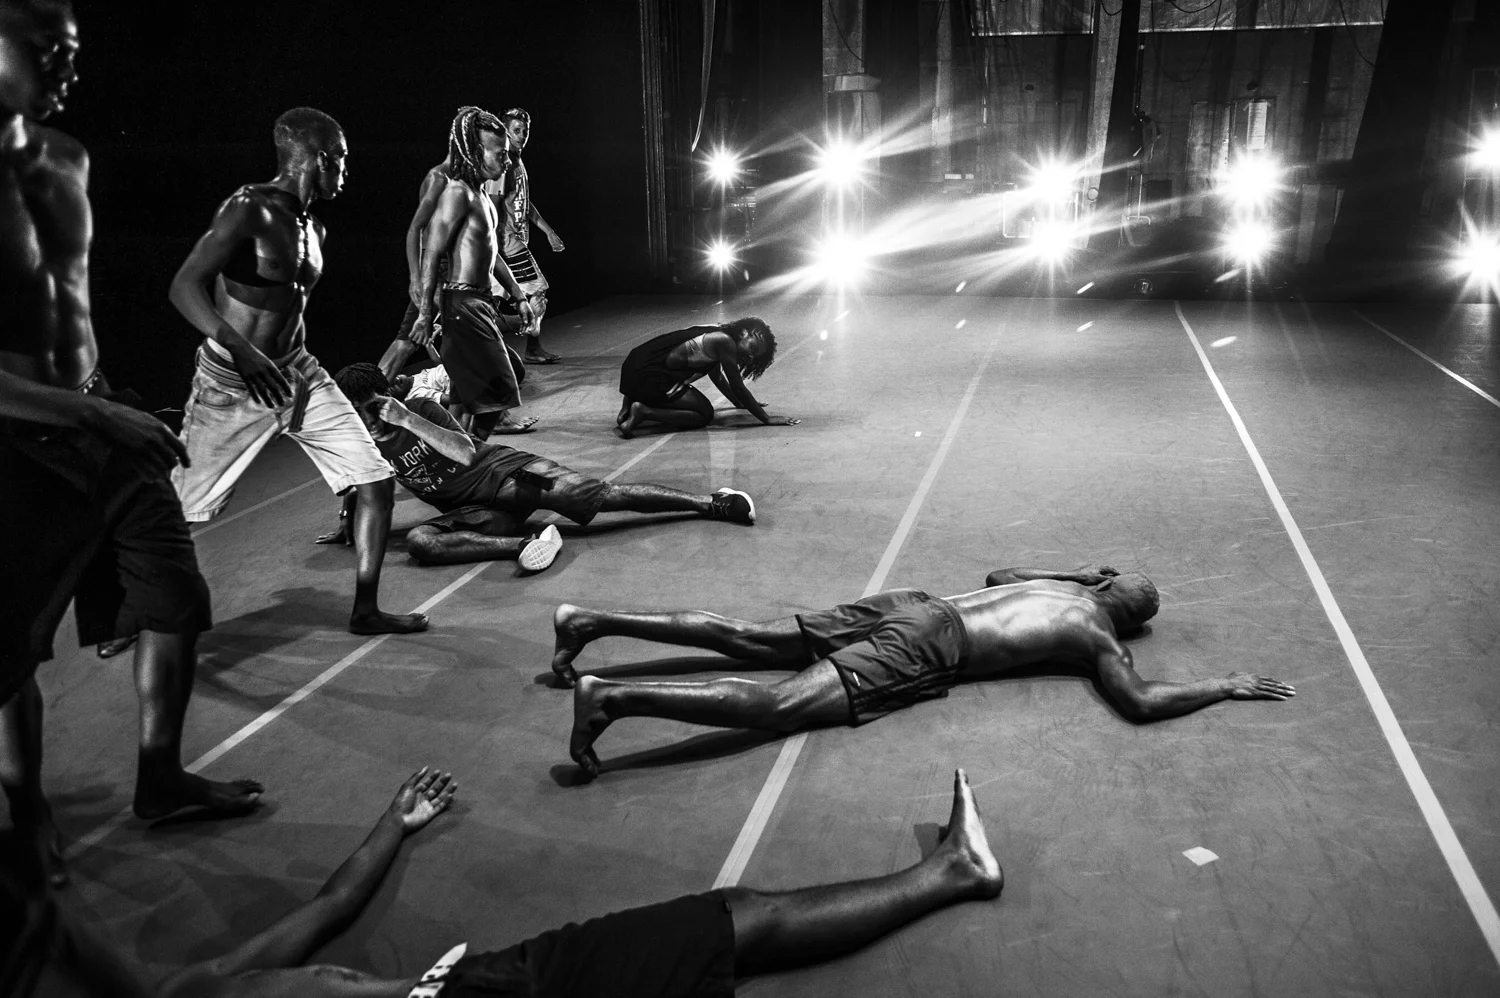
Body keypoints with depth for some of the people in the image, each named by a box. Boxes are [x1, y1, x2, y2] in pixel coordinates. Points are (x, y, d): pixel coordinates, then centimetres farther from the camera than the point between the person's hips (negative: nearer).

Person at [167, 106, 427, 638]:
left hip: (298, 373, 7)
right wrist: (242, 352, -36)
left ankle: (365, 611, 12)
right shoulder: (250, 209, -16)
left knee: (378, 483, 0)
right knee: (174, 510, 1)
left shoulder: (314, 228, 8)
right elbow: (184, 287, -25)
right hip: (231, 382, -7)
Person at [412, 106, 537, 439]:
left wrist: (518, 295, 24)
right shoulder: (457, 193, -15)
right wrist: (425, 314, -21)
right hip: (463, 303, -9)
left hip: (481, 301, 9)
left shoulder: (482, 196, 15)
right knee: (497, 389, -8)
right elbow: (431, 255, -18)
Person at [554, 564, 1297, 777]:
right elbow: (1141, 703, -9)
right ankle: (615, 697, -36)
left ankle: (590, 621, 0)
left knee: (753, 641, 4)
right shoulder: (1097, 632, 4)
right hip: (923, 650, -8)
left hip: (909, 606, 8)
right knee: (778, 706, -20)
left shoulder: (1059, 584, 25)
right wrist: (1228, 686, 5)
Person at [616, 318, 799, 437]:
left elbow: (717, 376, 29)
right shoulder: (725, 342, -12)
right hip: (648, 375, -10)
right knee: (704, 414, -6)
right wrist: (767, 419, -6)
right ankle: (644, 412, -13)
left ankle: (632, 402, 16)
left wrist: (741, 404, 35)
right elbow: (738, 388, -10)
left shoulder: (715, 335, 14)